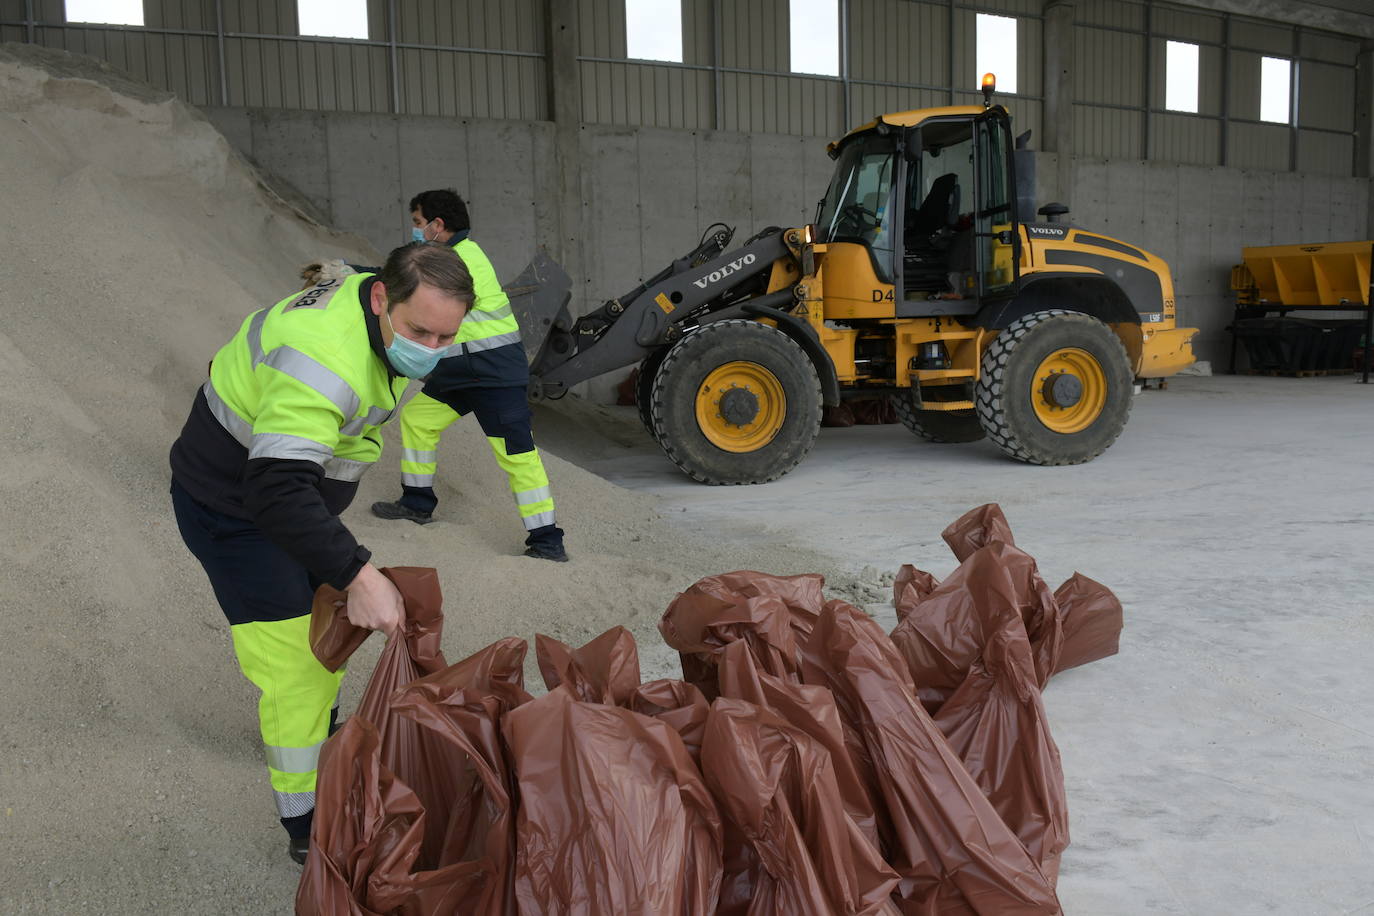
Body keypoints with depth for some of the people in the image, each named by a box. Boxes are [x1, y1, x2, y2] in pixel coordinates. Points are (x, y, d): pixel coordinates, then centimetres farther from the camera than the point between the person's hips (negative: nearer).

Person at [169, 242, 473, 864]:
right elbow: (277, 490, -46)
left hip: (297, 494, 9)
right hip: (232, 507, -9)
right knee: (292, 661, -9)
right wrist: (359, 575, -52)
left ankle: (320, 732, 48)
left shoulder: (386, 319, -6)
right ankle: (308, 828, 6)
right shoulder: (323, 355, -38)